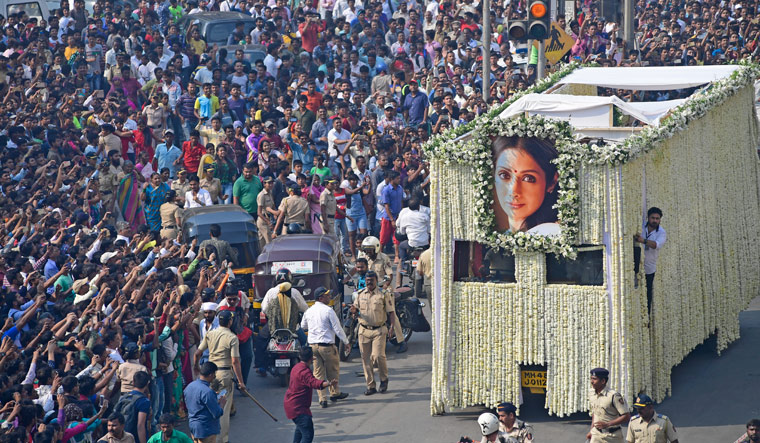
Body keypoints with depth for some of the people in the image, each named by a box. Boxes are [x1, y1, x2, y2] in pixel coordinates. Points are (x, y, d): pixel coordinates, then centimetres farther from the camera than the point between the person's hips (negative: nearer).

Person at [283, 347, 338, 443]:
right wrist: (329, 383, -59)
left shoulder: (297, 367, 7)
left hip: (290, 403, 11)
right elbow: (314, 383, -43)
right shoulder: (304, 372, -25)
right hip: (297, 408, -11)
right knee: (308, 434, -18)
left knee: (300, 427, 35)